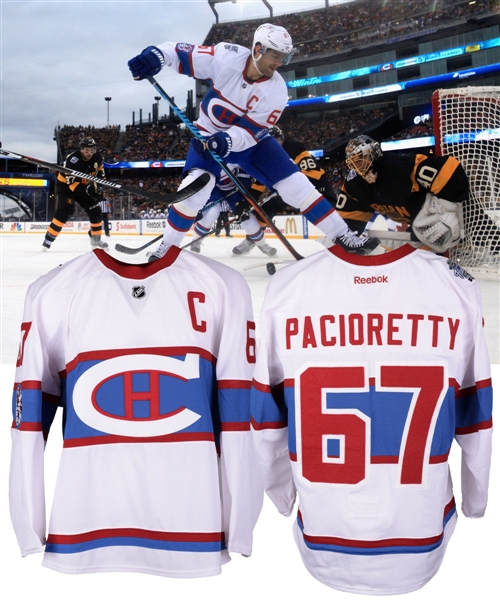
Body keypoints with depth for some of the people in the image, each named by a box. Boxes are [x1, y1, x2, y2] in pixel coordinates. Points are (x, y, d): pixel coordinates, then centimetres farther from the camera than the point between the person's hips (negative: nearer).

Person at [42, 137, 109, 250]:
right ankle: (48, 239, -18)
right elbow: (72, 183, -36)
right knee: (64, 212, -23)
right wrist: (87, 190, -46)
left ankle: (96, 239, 14)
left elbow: (99, 169, 10)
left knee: (95, 211, -1)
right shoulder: (72, 160, -33)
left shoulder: (97, 157, -13)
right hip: (66, 185, -6)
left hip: (84, 186, 6)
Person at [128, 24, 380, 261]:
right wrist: (156, 55, -37)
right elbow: (184, 53, -17)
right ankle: (167, 246, -5)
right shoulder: (225, 57, -22)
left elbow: (251, 131, -22)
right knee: (195, 186, -24)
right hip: (210, 134, -1)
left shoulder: (276, 91, -19)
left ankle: (343, 236, 0)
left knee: (295, 184, -8)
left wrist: (227, 141, -41)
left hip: (251, 140, 1)